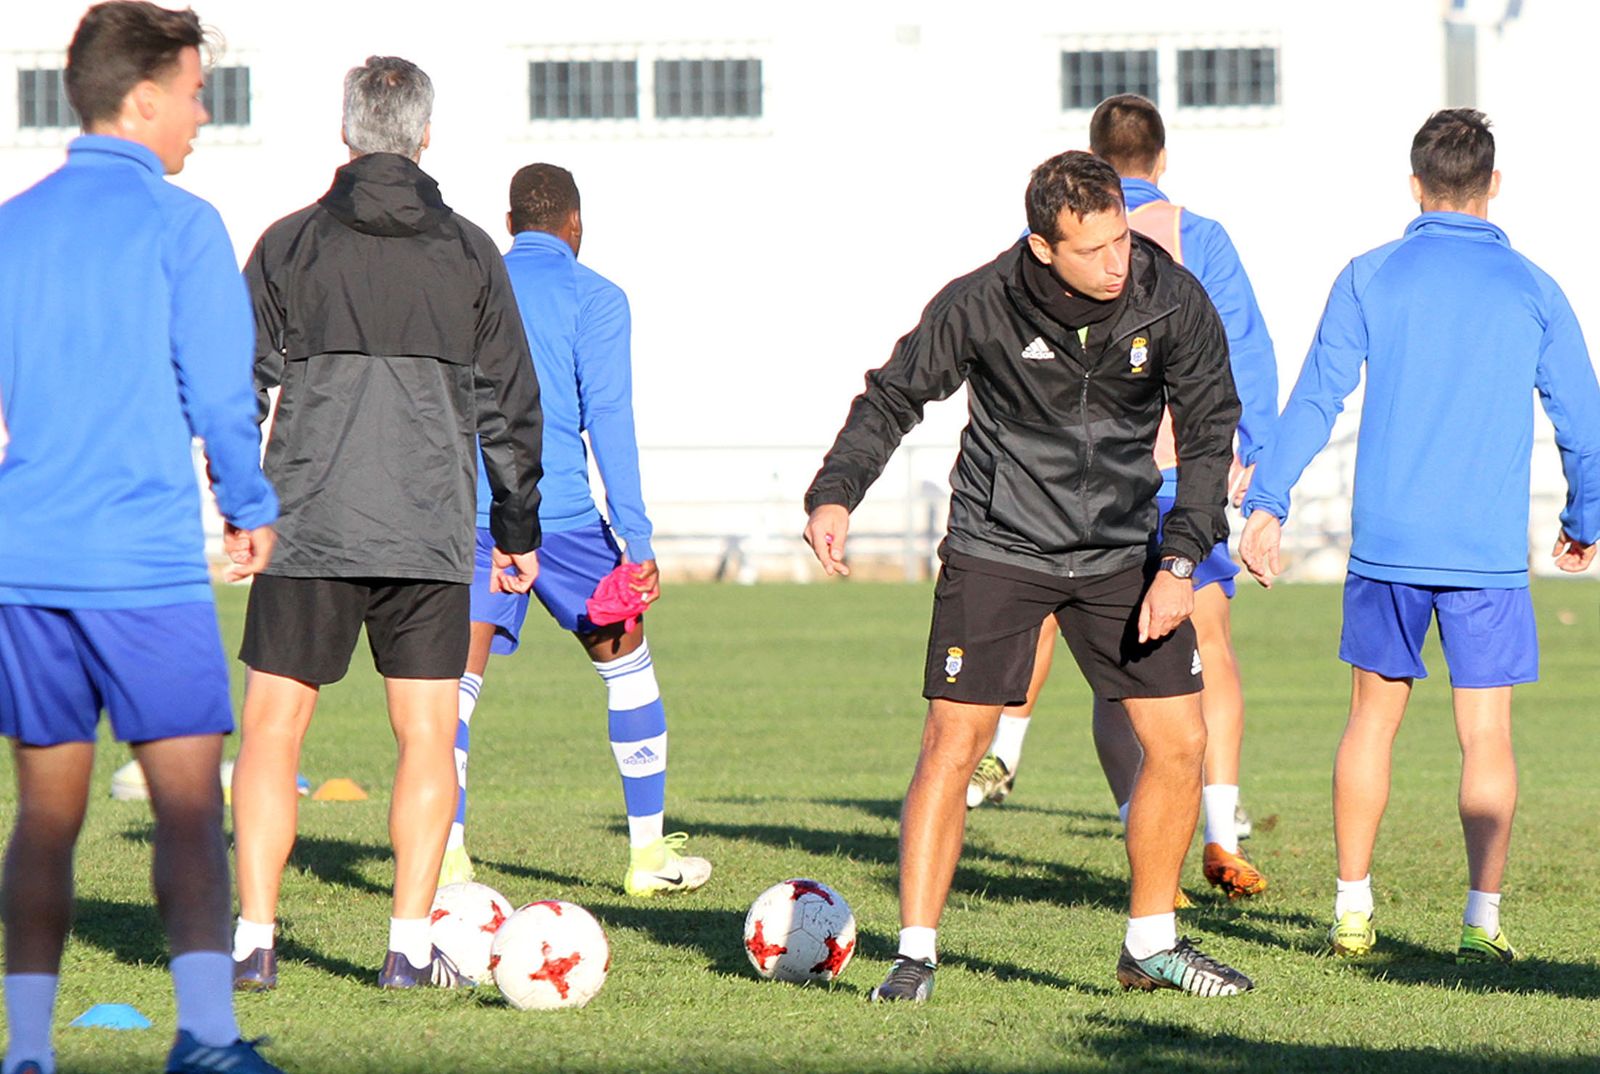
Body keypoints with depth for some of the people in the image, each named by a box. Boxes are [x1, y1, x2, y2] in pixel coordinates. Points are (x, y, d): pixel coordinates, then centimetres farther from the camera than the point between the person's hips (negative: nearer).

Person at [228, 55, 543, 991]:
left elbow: (238, 385, 2)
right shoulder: (471, 255, 5)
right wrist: (519, 528, 15)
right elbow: (510, 404, 7)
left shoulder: (289, 245, 2)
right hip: (432, 531, 0)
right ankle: (411, 945, 0)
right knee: (428, 737, 6)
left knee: (272, 727, 5)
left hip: (309, 528, 0)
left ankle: (253, 939, -1)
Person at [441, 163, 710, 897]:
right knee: (625, 661, 14)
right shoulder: (594, 298, 2)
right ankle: (650, 853, 16)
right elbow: (607, 417, -6)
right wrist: (637, 543, -8)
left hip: (466, 511, 3)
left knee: (457, 681, -1)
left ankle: (445, 857, -17)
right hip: (557, 512, -3)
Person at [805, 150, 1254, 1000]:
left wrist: (1179, 563, -10)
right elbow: (892, 398, -3)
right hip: (996, 548, -3)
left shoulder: (1171, 301, -12)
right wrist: (835, 494, -18)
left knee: (1179, 741, -1)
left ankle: (1152, 944, 16)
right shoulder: (979, 306, -17)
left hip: (1120, 549, 3)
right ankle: (915, 953, -1)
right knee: (952, 743, -10)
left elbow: (1209, 434, -3)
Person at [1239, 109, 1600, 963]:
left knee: (1373, 717, 13)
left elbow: (1315, 399, -3)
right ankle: (1482, 922, -4)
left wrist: (1266, 502, 0)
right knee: (1486, 736, 1)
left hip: (1386, 543, 1)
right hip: (1490, 555, -1)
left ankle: (1352, 910, 14)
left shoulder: (1370, 278, 2)